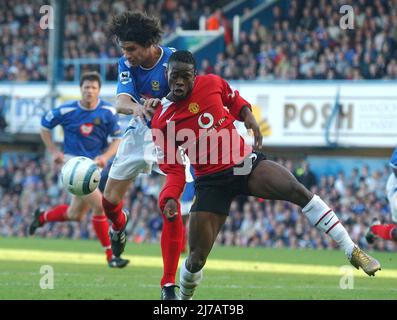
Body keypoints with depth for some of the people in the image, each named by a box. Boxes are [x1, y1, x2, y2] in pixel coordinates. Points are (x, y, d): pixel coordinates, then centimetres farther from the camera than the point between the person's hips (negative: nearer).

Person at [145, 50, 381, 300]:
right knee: (197, 258, -5)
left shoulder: (211, 83, -4)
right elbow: (173, 169, -2)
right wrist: (170, 199, -18)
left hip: (245, 162, 1)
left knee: (297, 191, -23)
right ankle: (184, 298, 29)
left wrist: (248, 116, 1)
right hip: (211, 182, -1)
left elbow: (233, 99, 20)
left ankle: (353, 252, -17)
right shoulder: (161, 121, -7)